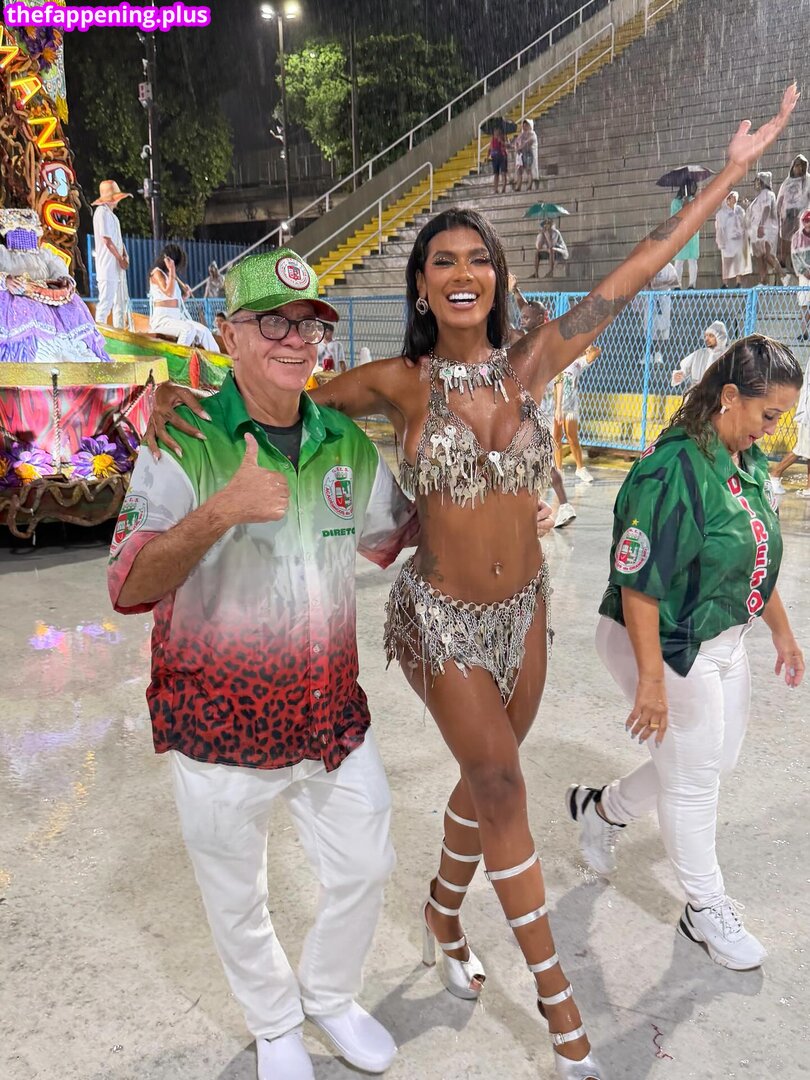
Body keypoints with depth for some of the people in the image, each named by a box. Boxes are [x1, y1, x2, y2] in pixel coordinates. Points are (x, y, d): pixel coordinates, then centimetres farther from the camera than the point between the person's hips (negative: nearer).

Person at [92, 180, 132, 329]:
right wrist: (120, 259, -12)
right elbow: (106, 239, -17)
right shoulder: (102, 212, -11)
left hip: (117, 266, 10)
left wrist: (124, 255, 2)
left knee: (121, 300, 14)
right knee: (106, 301, -11)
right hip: (108, 266, -10)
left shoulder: (111, 213, 18)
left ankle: (120, 330, 21)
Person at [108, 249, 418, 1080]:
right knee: (237, 900, 17)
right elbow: (129, 589, -24)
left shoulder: (347, 443, -1)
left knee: (364, 869, 18)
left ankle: (330, 995, 49)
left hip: (330, 717, 4)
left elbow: (397, 535, 16)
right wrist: (220, 510, -38)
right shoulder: (185, 443, -15)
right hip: (219, 728, -4)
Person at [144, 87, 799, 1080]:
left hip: (524, 608, 4)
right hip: (441, 617, -3)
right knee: (503, 788, 0)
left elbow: (630, 277, -3)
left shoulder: (530, 364, -5)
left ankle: (442, 920, 45)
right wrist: (181, 394, -18)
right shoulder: (399, 384, -11)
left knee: (487, 781, 17)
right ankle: (556, 992, 18)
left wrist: (731, 172, 2)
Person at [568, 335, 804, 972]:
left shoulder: (750, 462, 3)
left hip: (724, 641, 9)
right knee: (694, 778, 7)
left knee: (716, 761, 20)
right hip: (667, 647, -9)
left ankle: (603, 808, 42)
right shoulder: (676, 469, -26)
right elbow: (638, 584, -26)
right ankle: (706, 910, 29)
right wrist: (651, 679, -24)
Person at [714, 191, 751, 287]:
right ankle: (725, 284, -1)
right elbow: (719, 228, -5)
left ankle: (738, 283, 6)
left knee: (740, 261, 2)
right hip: (728, 241, -4)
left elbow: (744, 225, 12)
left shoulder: (740, 210, 9)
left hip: (739, 240, 4)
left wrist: (745, 239, 6)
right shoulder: (722, 212, -4)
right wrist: (721, 242, -10)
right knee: (727, 262, -4)